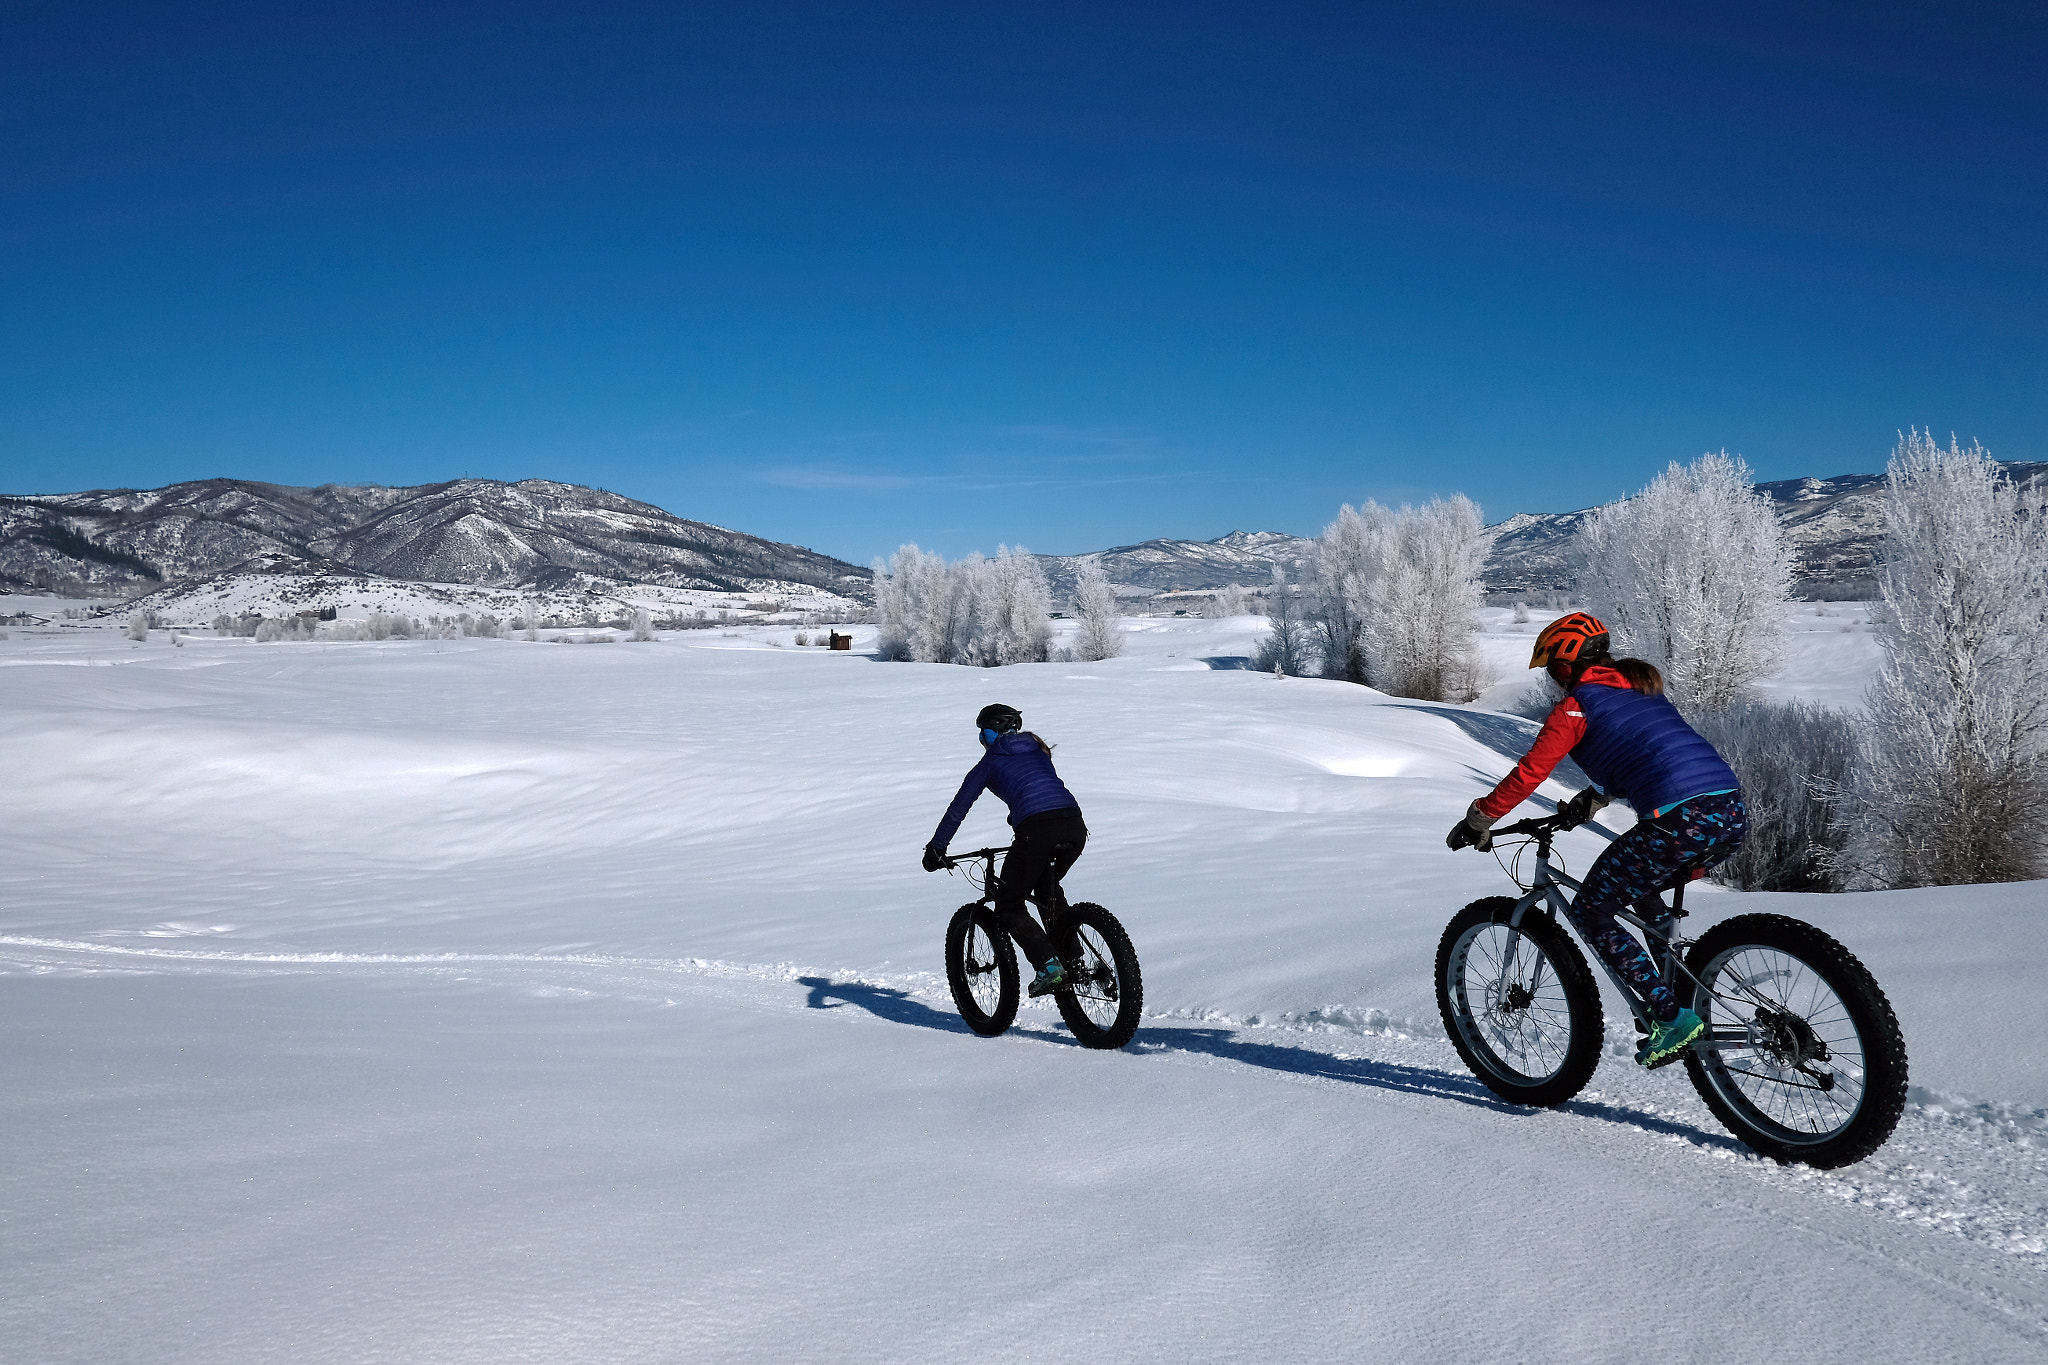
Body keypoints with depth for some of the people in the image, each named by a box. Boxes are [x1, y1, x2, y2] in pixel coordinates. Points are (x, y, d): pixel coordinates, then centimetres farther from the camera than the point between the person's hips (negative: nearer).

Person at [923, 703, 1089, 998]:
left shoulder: (990, 763, 16)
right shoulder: (1037, 750, 29)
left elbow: (958, 808, 17)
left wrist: (935, 849, 25)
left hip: (1037, 830, -6)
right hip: (1074, 825, 6)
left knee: (1009, 907, 10)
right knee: (1047, 891, 31)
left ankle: (1050, 967, -7)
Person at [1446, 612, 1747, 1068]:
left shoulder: (1576, 705, 3)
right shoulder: (1642, 686, 26)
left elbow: (1529, 774, -1)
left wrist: (1476, 822, 9)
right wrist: (1590, 800, 44)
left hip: (1679, 820, -9)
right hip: (1733, 812, 9)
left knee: (1590, 912, 7)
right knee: (1638, 892, 30)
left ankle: (1675, 1018, 0)